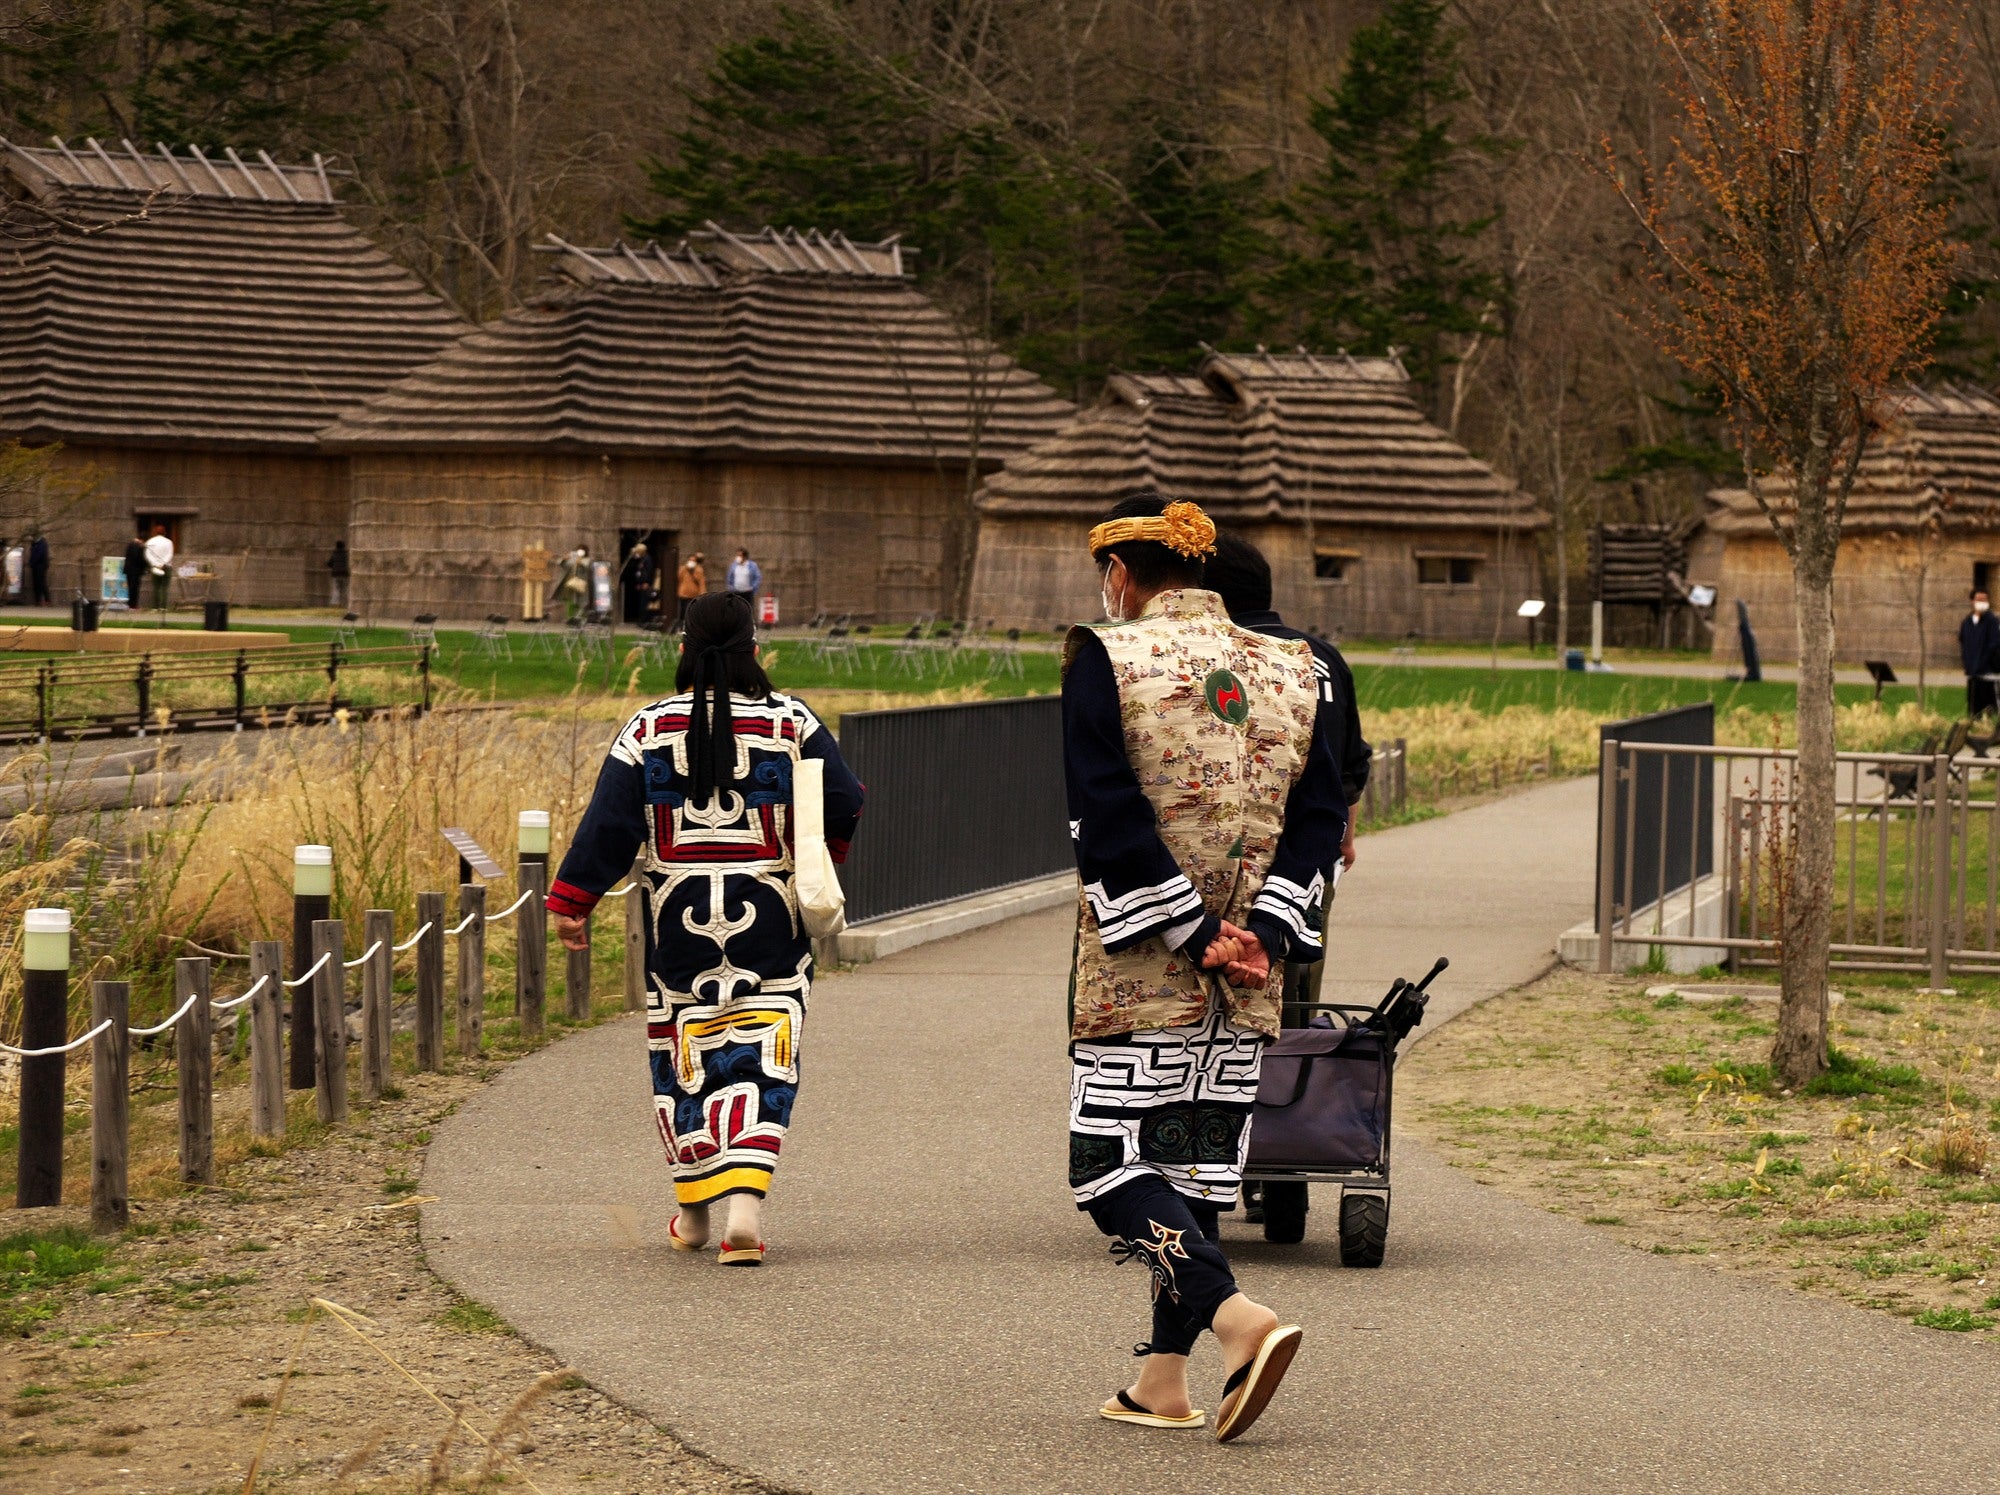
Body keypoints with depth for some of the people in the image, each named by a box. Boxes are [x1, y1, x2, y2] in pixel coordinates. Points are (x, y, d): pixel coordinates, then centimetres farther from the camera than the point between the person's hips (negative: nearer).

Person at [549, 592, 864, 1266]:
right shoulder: (791, 722, -3)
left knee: (683, 1057, 14)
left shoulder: (649, 728, -3)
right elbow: (843, 803, -2)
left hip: (677, 919, 1)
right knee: (759, 1058, 1)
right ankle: (745, 1202, -17)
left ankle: (694, 1213, 22)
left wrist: (572, 902, -1)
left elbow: (608, 824, -6)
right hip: (769, 918, -1)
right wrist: (822, 854, 19)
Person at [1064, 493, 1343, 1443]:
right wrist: (1263, 929, -6)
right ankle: (1163, 1380, 14)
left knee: (1112, 1164, -1)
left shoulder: (1104, 662, -6)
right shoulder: (1291, 671, 9)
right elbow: (1321, 814, 2)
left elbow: (1109, 817, -14)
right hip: (1250, 976, 5)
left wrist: (1190, 933, -12)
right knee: (1198, 1160, 13)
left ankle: (1237, 1318, -21)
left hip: (1137, 970, -5)